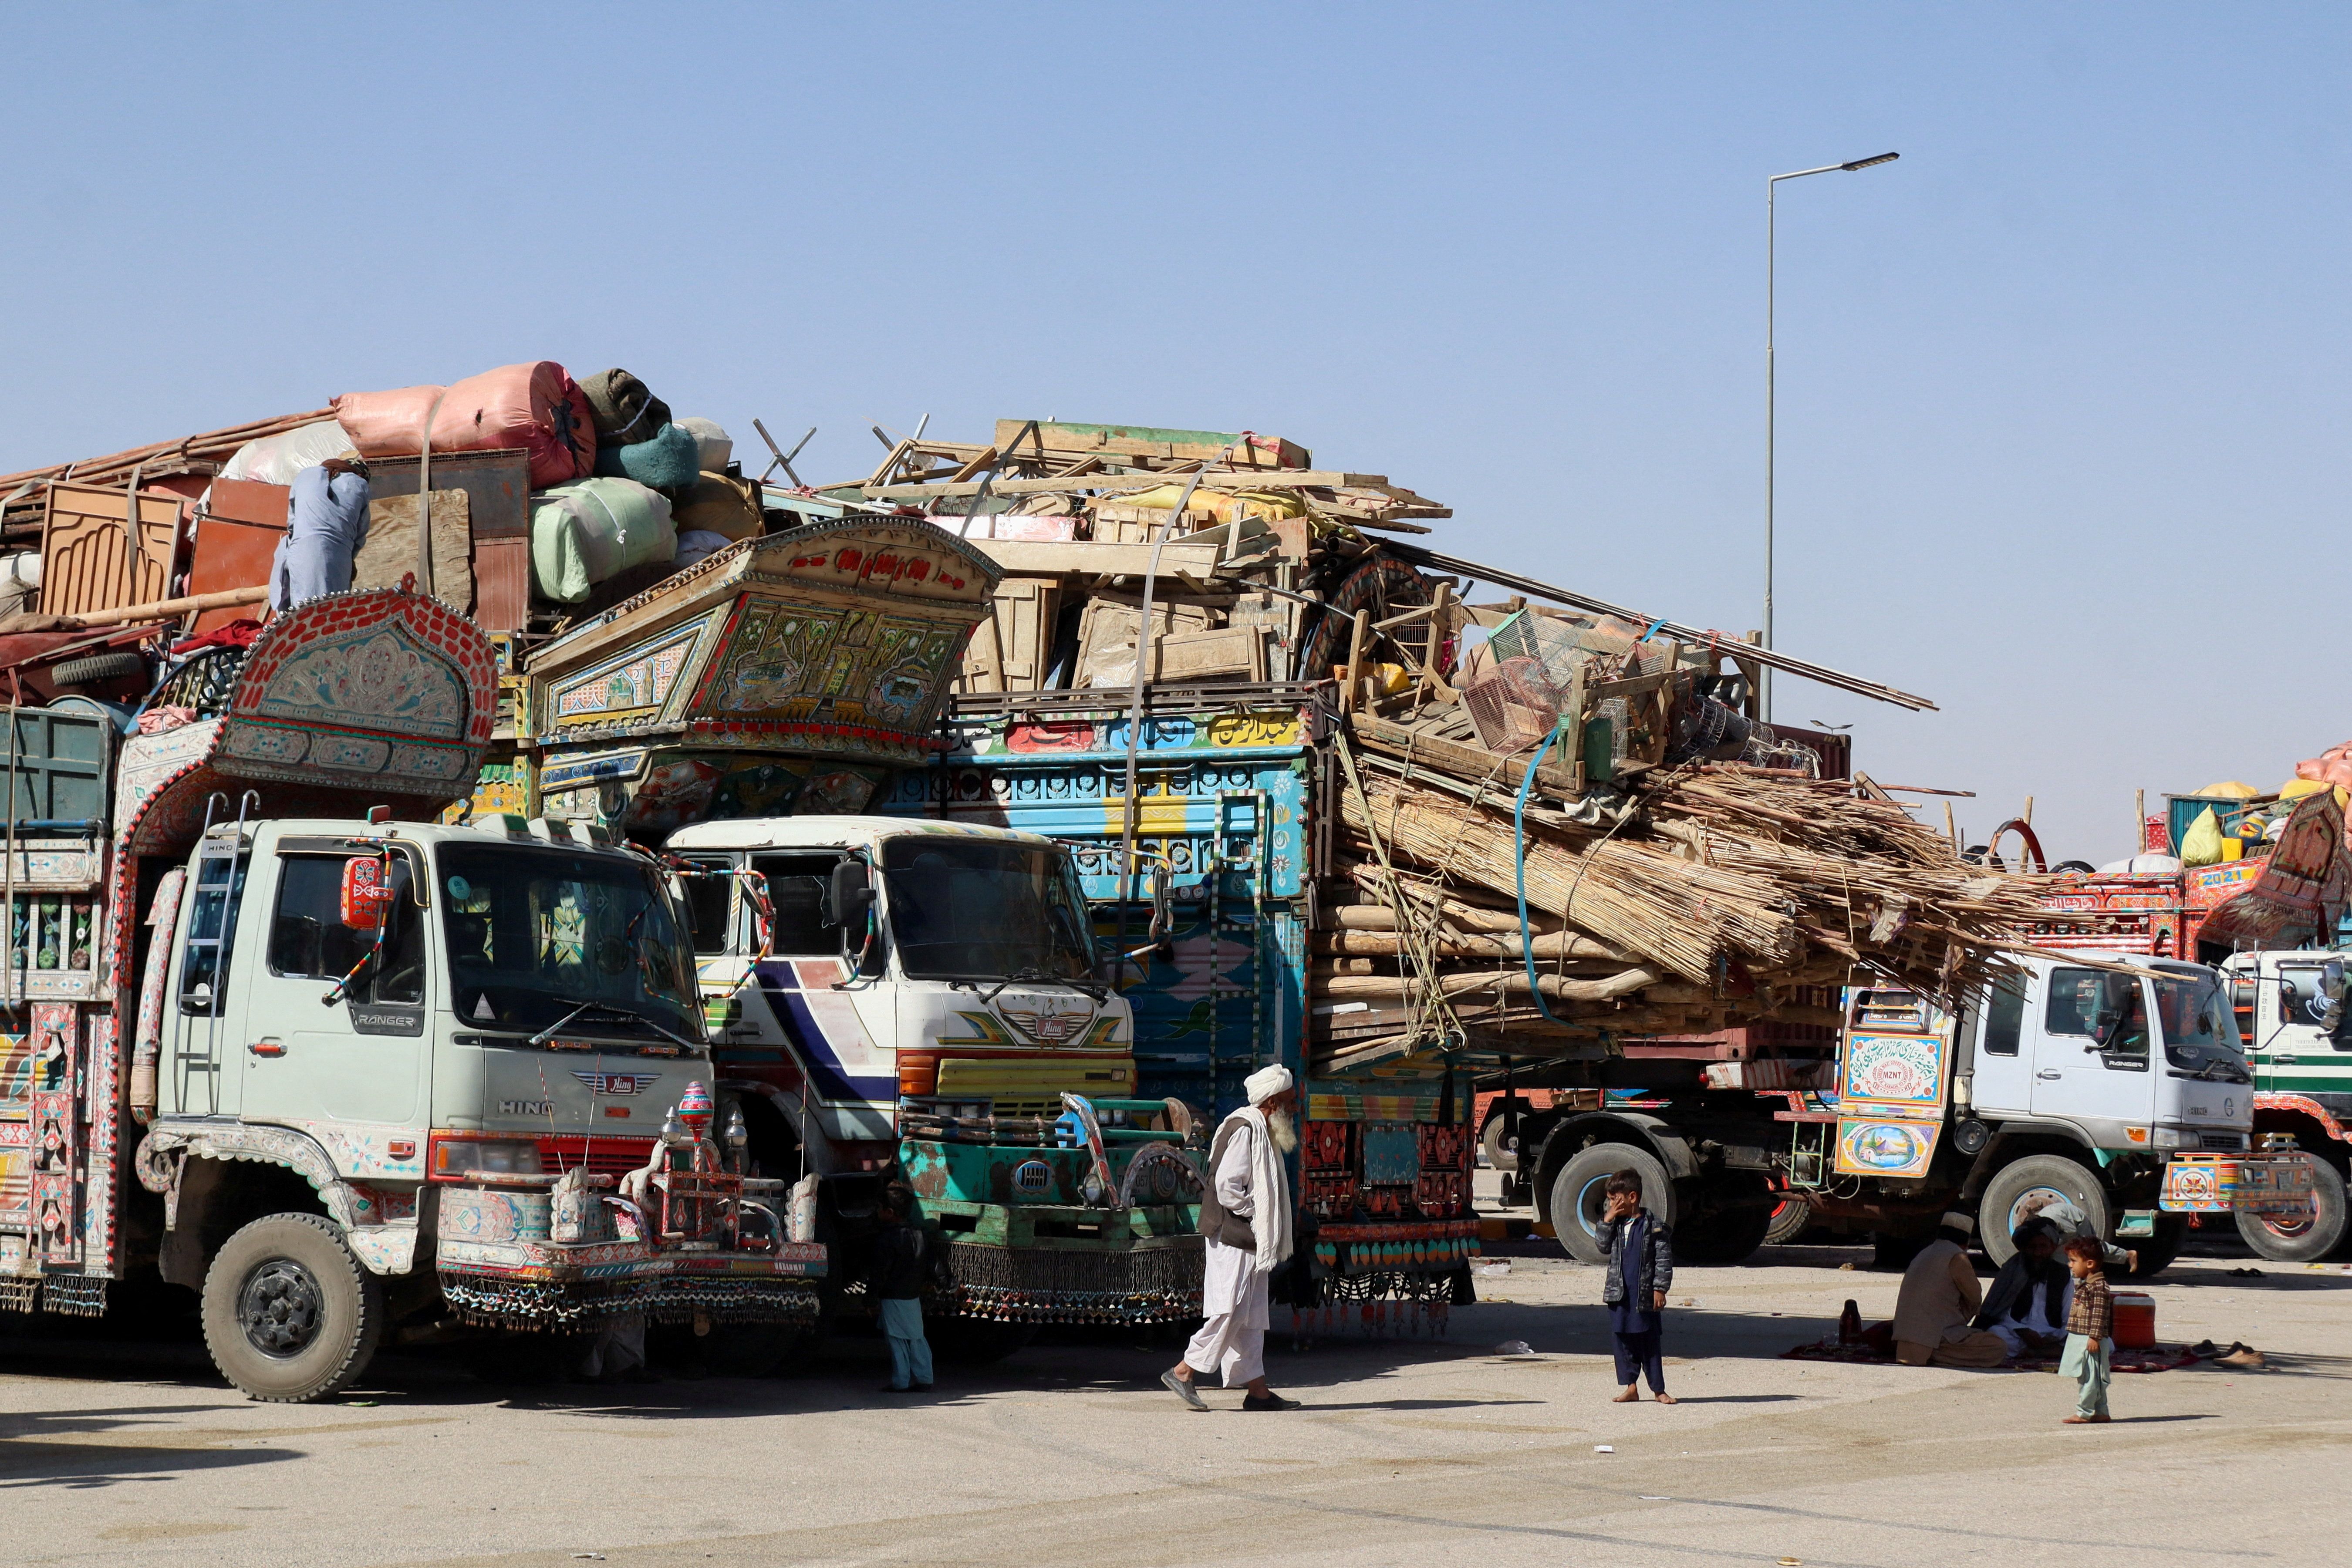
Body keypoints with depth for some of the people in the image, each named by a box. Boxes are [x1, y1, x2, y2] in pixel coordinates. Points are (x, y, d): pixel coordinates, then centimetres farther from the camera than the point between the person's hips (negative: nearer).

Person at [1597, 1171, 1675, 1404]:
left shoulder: (1653, 1225, -7)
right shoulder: (1616, 1224, 10)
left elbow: (1664, 1260, -7)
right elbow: (1603, 1245, 6)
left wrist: (1660, 1289, -12)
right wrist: (1608, 1220, -3)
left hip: (1645, 1295, -5)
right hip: (1619, 1294, 5)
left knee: (1649, 1342, 1)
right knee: (1624, 1341, 7)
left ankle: (1658, 1389, 9)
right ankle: (1630, 1387, 13)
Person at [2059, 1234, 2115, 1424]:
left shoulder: (2098, 1286, -16)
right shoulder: (2083, 1285, 16)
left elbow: (2099, 1314, -21)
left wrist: (2094, 1337, -24)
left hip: (2090, 1340, -10)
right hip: (2079, 1338, 11)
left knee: (2087, 1377, -7)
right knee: (2093, 1378, 14)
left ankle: (2084, 1412, -5)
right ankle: (2101, 1412, 19)